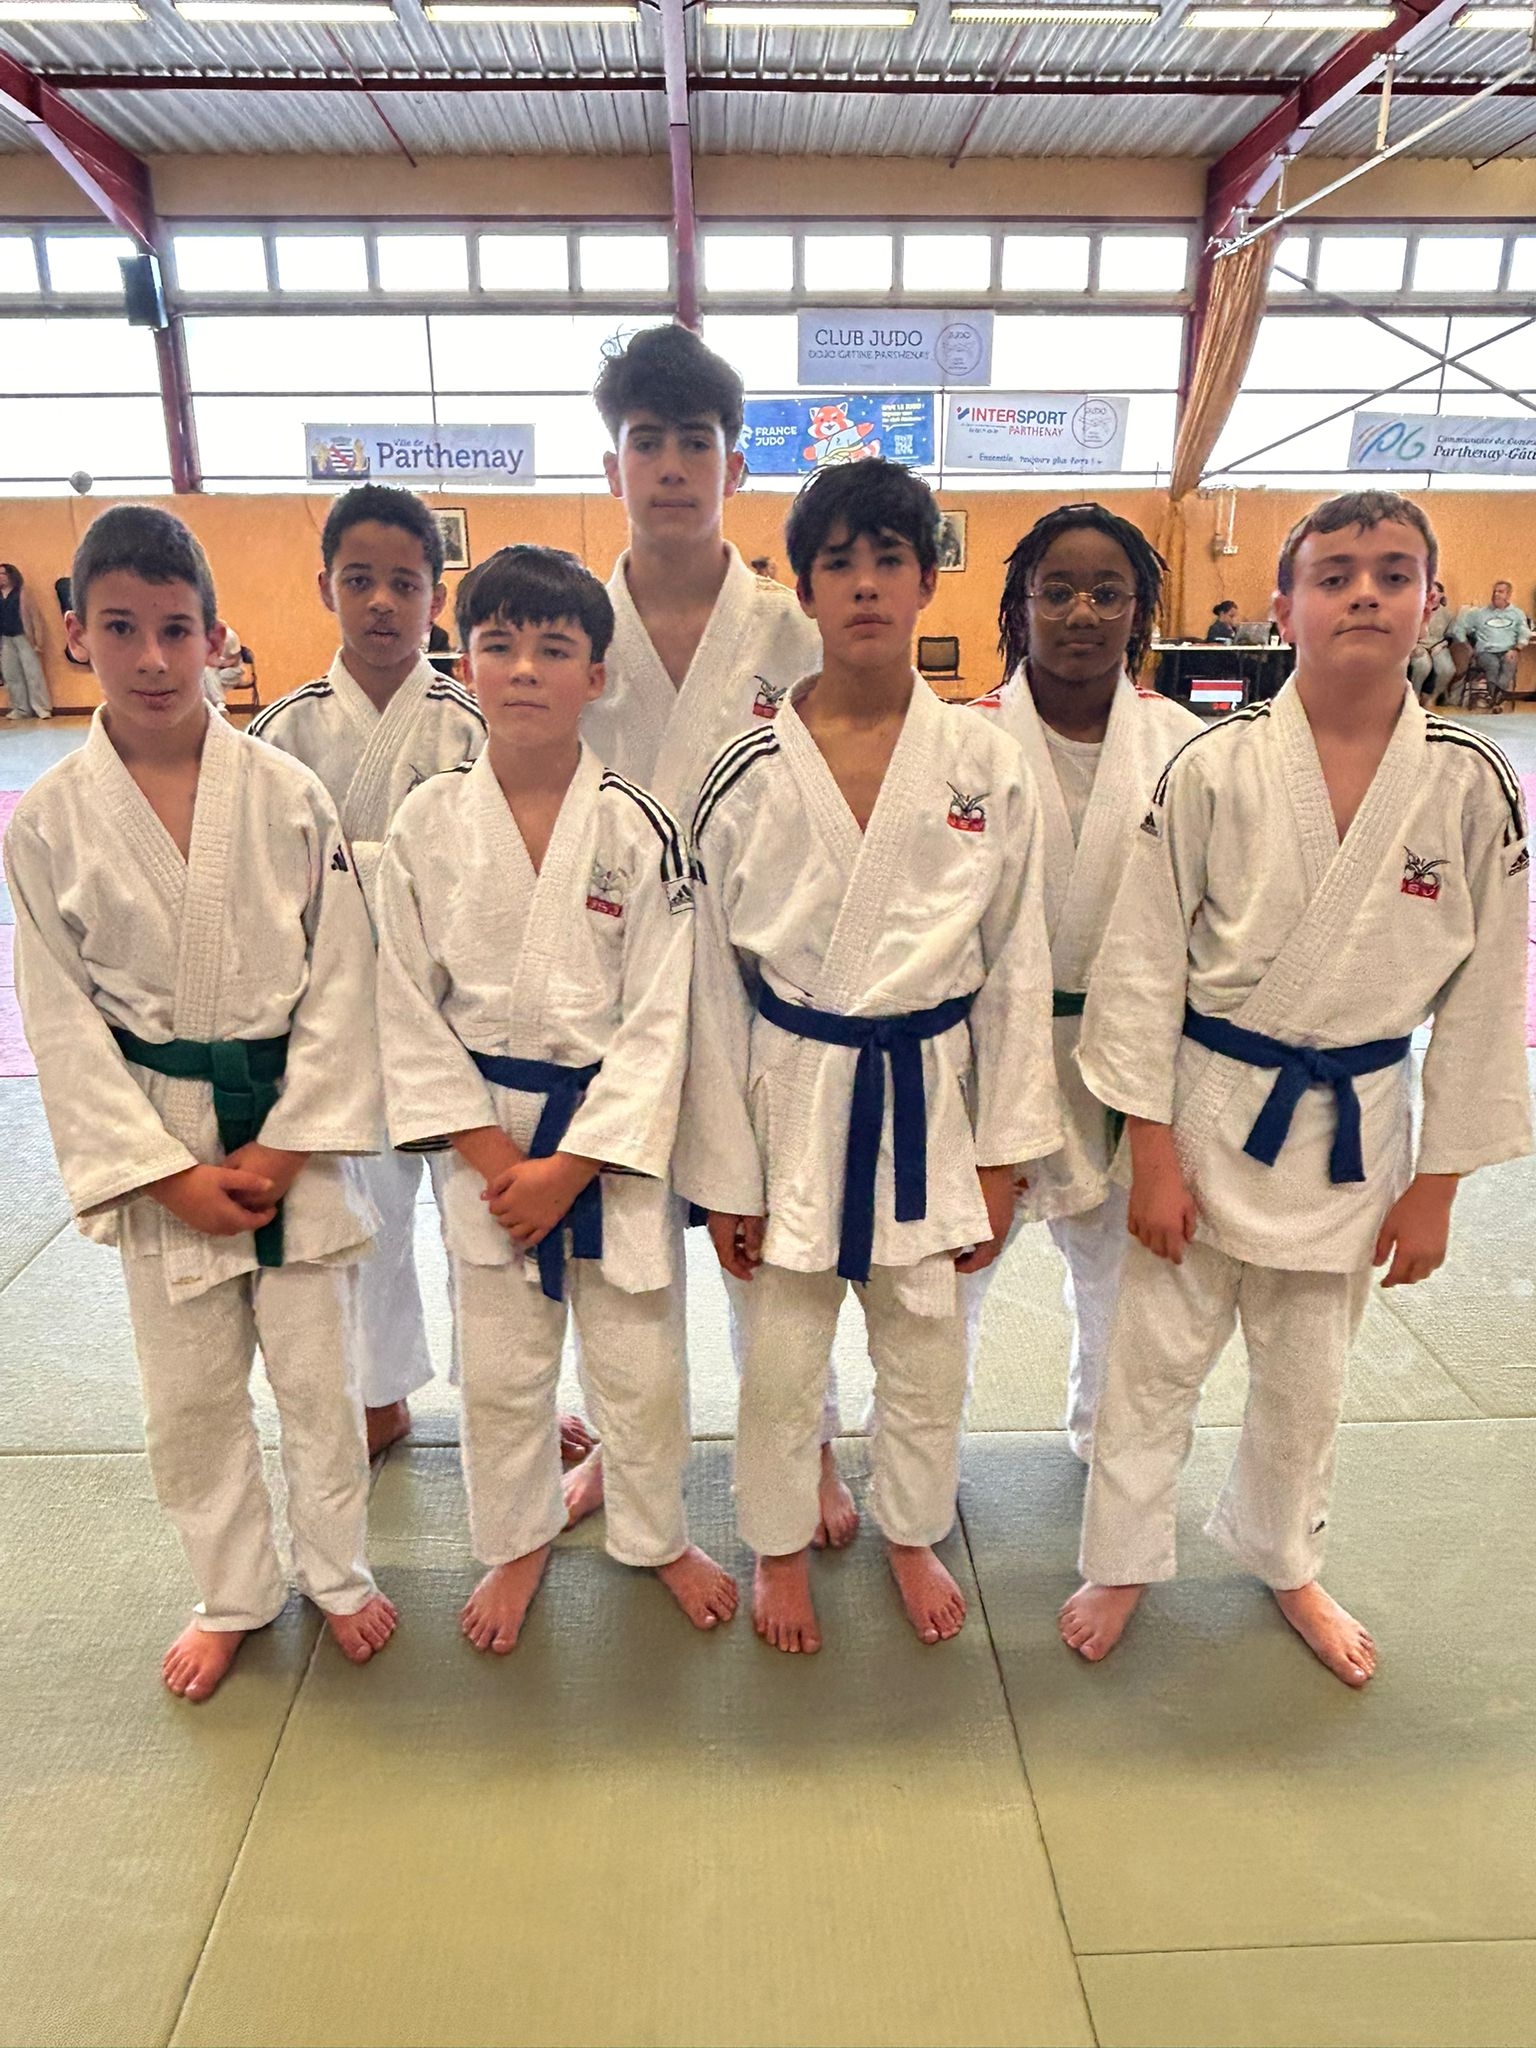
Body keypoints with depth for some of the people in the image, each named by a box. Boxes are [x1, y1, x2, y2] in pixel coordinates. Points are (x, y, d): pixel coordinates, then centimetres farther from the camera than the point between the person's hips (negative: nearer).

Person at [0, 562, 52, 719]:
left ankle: (42, 708, -3)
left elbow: (35, 616, -5)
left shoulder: (22, 593, -1)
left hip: (23, 638, -5)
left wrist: (37, 641, -11)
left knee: (33, 673, -6)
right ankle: (21, 709, 13)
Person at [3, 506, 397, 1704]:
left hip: (295, 1130, -1)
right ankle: (234, 1595, 39)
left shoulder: (288, 795, -7)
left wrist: (286, 1147, -11)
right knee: (189, 1393, 15)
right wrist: (169, 1172, -9)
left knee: (318, 1372, 12)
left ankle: (338, 1570, 38)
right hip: (157, 1145, 1)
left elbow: (340, 980, -6)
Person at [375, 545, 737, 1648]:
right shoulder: (428, 825, -5)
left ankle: (656, 1535, 39)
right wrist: (489, 1152, -8)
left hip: (615, 1132, -1)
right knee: (498, 1366, 15)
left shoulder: (641, 829, -11)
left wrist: (570, 1166, -13)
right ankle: (518, 1542, 42)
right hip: (486, 1134, 2)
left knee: (642, 1362, 11)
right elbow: (409, 1004, -1)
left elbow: (658, 1018, -10)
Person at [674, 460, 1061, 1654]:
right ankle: (782, 1543, 42)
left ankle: (913, 1532, 45)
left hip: (931, 1096, 1)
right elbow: (713, 980, -3)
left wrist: (1002, 1160, 1)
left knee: (928, 1352, 17)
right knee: (781, 1359, 13)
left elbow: (1017, 971, 1)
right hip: (792, 1098, -1)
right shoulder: (752, 775, -7)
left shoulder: (986, 768, -4)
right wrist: (723, 1174, -2)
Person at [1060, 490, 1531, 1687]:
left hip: (1356, 1127, 2)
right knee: (1156, 1357, 11)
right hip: (1209, 1112, -1)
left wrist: (1438, 1184, 1)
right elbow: (1143, 961, -9)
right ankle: (1123, 1562, 37)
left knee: (1306, 1376, 20)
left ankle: (1285, 1561, 47)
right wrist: (1153, 1149, -9)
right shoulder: (1216, 770, -12)